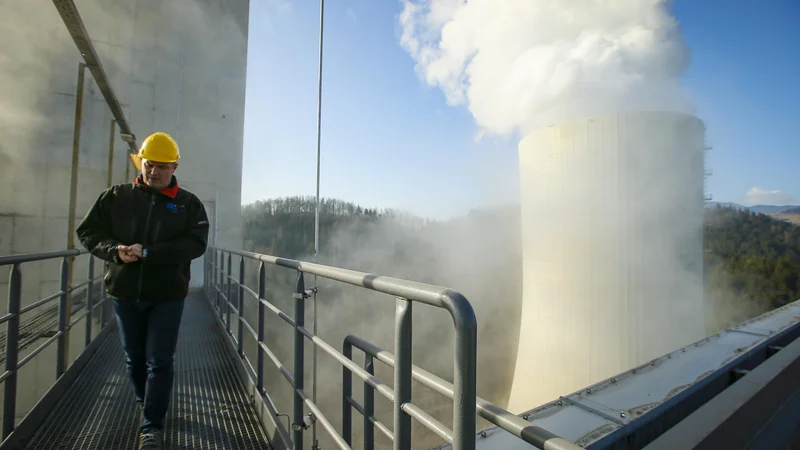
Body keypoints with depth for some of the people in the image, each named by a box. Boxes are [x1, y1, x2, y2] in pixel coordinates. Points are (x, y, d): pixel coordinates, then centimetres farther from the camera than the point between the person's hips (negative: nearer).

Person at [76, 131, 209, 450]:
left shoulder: (189, 204, -2)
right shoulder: (116, 196, 6)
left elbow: (196, 244, -13)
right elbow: (89, 232, 6)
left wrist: (148, 252, -20)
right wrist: (115, 251, -13)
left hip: (167, 295, -3)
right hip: (125, 293, 3)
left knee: (159, 362, 0)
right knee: (134, 359, 18)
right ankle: (147, 405, 41)